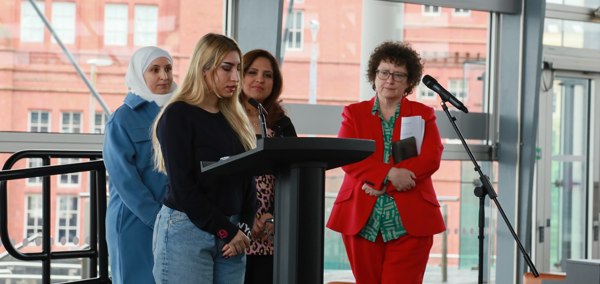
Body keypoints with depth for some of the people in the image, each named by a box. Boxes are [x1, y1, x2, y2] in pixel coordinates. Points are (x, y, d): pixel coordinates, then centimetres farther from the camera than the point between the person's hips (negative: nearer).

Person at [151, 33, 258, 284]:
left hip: (231, 235, 6)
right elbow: (182, 187, -11)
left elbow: (247, 179, 13)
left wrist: (244, 228, -3)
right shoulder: (178, 115, -5)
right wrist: (227, 230, -11)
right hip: (187, 231, -6)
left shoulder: (235, 119, 15)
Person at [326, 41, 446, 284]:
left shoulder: (423, 114, 11)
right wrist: (388, 174, -19)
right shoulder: (353, 113, 13)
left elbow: (431, 158, -3)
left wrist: (383, 185, -13)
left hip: (410, 221, -1)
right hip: (362, 219, 1)